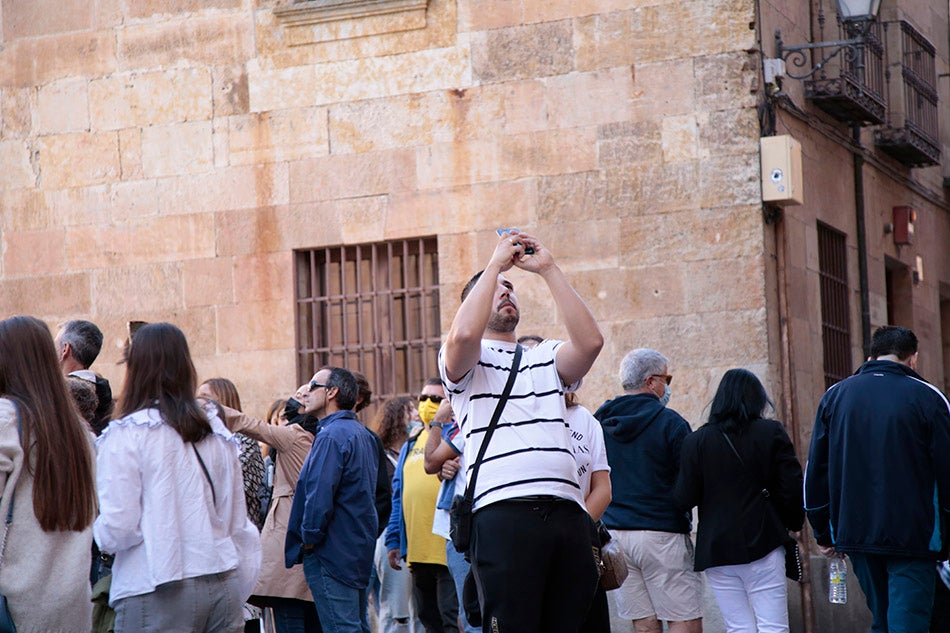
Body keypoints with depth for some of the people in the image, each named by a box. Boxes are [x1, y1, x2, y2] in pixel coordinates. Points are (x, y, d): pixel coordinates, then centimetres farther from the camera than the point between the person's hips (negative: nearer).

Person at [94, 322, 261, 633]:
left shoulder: (126, 435, -6)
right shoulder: (217, 432, 11)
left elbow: (117, 530, -10)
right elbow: (238, 523, 13)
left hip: (159, 595, -5)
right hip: (223, 587, 5)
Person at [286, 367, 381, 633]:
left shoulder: (331, 436, -16)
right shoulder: (364, 434, 16)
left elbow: (319, 495, -22)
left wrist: (309, 539, -13)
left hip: (332, 552, -10)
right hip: (359, 549, 10)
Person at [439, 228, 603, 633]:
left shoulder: (546, 360, 26)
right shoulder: (466, 362, 14)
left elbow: (590, 341, 4)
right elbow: (464, 334, -11)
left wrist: (547, 269, 5)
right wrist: (496, 262, 0)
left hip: (567, 511, 4)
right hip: (504, 512, -4)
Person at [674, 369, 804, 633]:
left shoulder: (696, 441, 0)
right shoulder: (772, 433, -2)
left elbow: (683, 499, -3)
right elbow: (792, 489, -3)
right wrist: (794, 523, 14)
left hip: (716, 548, 1)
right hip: (763, 543, -1)